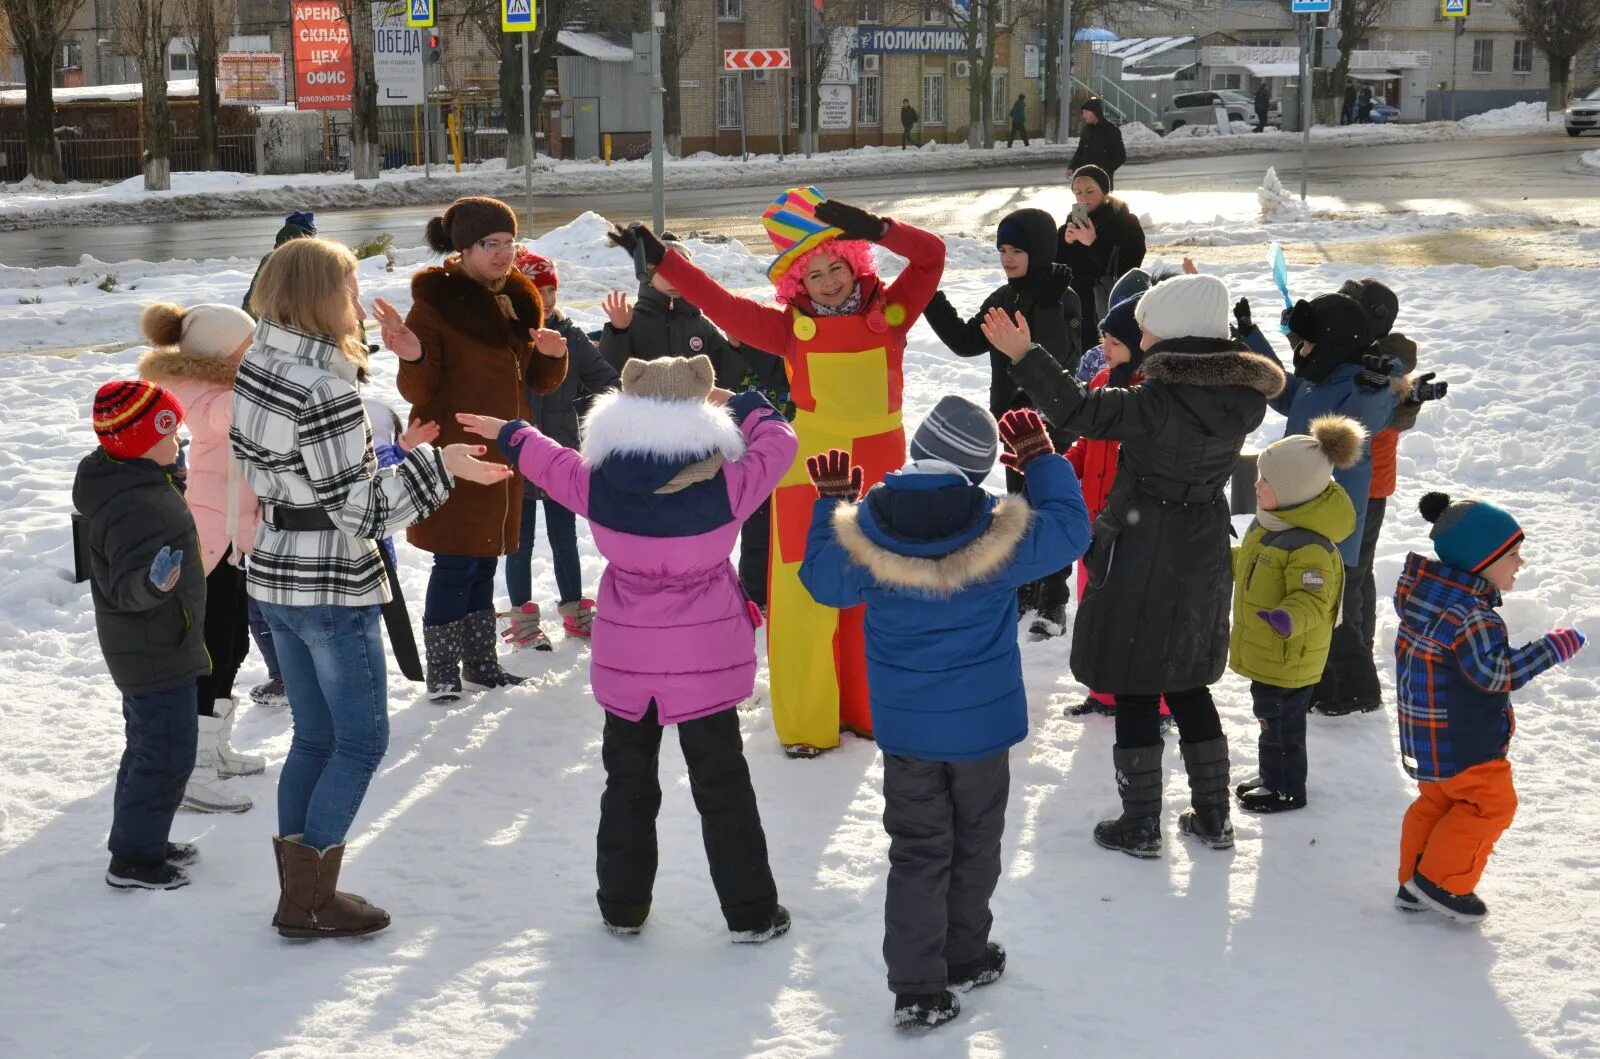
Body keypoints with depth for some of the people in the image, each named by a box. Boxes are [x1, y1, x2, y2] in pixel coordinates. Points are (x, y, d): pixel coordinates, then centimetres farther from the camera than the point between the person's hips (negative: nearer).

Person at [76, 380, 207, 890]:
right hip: (157, 656, -11)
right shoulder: (138, 508, -28)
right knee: (167, 755, -3)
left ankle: (142, 840, 34)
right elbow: (125, 587, -32)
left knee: (149, 746, 22)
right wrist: (153, 583, -52)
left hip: (144, 651, 11)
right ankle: (133, 860, 5)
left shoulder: (129, 483, 5)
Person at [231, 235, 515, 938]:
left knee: (314, 737, 18)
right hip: (332, 589, -9)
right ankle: (311, 902, 9)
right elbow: (362, 513, -23)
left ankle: (297, 891, 25)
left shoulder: (257, 365, 2)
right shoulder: (326, 393, -24)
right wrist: (438, 464, -21)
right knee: (361, 740, 5)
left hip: (275, 578, 9)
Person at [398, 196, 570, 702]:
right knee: (455, 565, -5)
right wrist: (413, 356, -34)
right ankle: (442, 673, 5)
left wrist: (551, 355, -6)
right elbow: (417, 390, -13)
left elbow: (538, 381, 16)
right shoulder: (436, 301, -11)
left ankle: (480, 662, 25)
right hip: (453, 459, -7)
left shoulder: (517, 300, 10)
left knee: (483, 562, 15)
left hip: (501, 454, 7)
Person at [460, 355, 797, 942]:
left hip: (625, 661, 2)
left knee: (628, 781, 19)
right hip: (706, 662, -2)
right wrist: (740, 402, 17)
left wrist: (508, 434, 31)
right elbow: (777, 441, -2)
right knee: (722, 786, 8)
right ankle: (751, 912, 14)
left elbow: (549, 461, 10)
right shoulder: (725, 486, -19)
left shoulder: (597, 484, -12)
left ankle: (622, 905, 27)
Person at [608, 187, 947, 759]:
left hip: (880, 474, 2)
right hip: (811, 475, -2)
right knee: (806, 599, -3)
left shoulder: (889, 311, -1)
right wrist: (662, 260, -8)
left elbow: (931, 254, -8)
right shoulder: (793, 328, -3)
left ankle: (867, 708, 26)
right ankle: (807, 724, 7)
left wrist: (874, 228, -23)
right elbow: (722, 305, -4)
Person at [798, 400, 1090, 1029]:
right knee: (975, 845, 19)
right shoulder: (1001, 535, -17)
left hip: (905, 724, 1)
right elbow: (1070, 532, -2)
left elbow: (824, 581, 4)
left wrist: (830, 503, 15)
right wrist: (1042, 463, 8)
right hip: (982, 720, -1)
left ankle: (917, 988, 4)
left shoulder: (861, 534, -14)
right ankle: (966, 957, 34)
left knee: (916, 853, 8)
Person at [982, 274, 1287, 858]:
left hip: (1142, 557, -6)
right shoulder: (1243, 399, -4)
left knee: (1134, 689, 5)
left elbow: (1081, 412, -28)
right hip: (1203, 558, 7)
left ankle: (1140, 825, 10)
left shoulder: (1158, 401, -23)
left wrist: (1024, 357, -26)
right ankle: (1212, 815, 25)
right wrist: (1202, 305, 24)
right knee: (1187, 684, 20)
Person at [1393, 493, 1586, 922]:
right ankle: (1442, 881, 9)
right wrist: (1552, 648, -24)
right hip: (1460, 741, -10)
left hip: (1426, 736, 10)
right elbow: (1496, 672, -29)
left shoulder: (1427, 592, 4)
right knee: (1492, 803, 5)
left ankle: (1414, 884, 28)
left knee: (1436, 801, 20)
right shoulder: (1467, 613, -27)